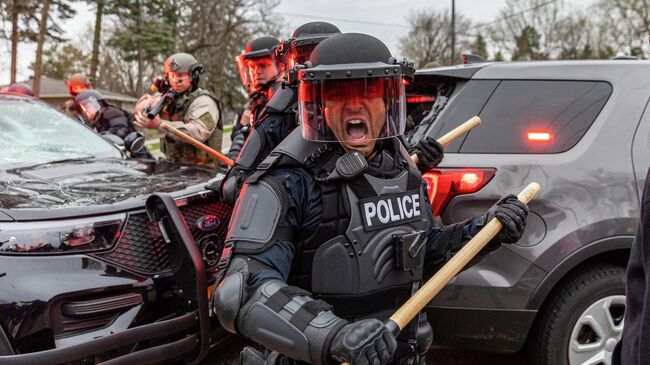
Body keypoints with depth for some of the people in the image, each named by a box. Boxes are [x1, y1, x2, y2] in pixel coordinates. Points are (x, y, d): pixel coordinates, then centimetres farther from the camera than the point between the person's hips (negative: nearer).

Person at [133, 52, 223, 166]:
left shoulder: (204, 102, -7)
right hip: (174, 166, 6)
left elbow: (199, 132, -22)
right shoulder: (169, 97, 16)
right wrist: (153, 102, -13)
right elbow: (141, 105, 10)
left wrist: (160, 125, -28)